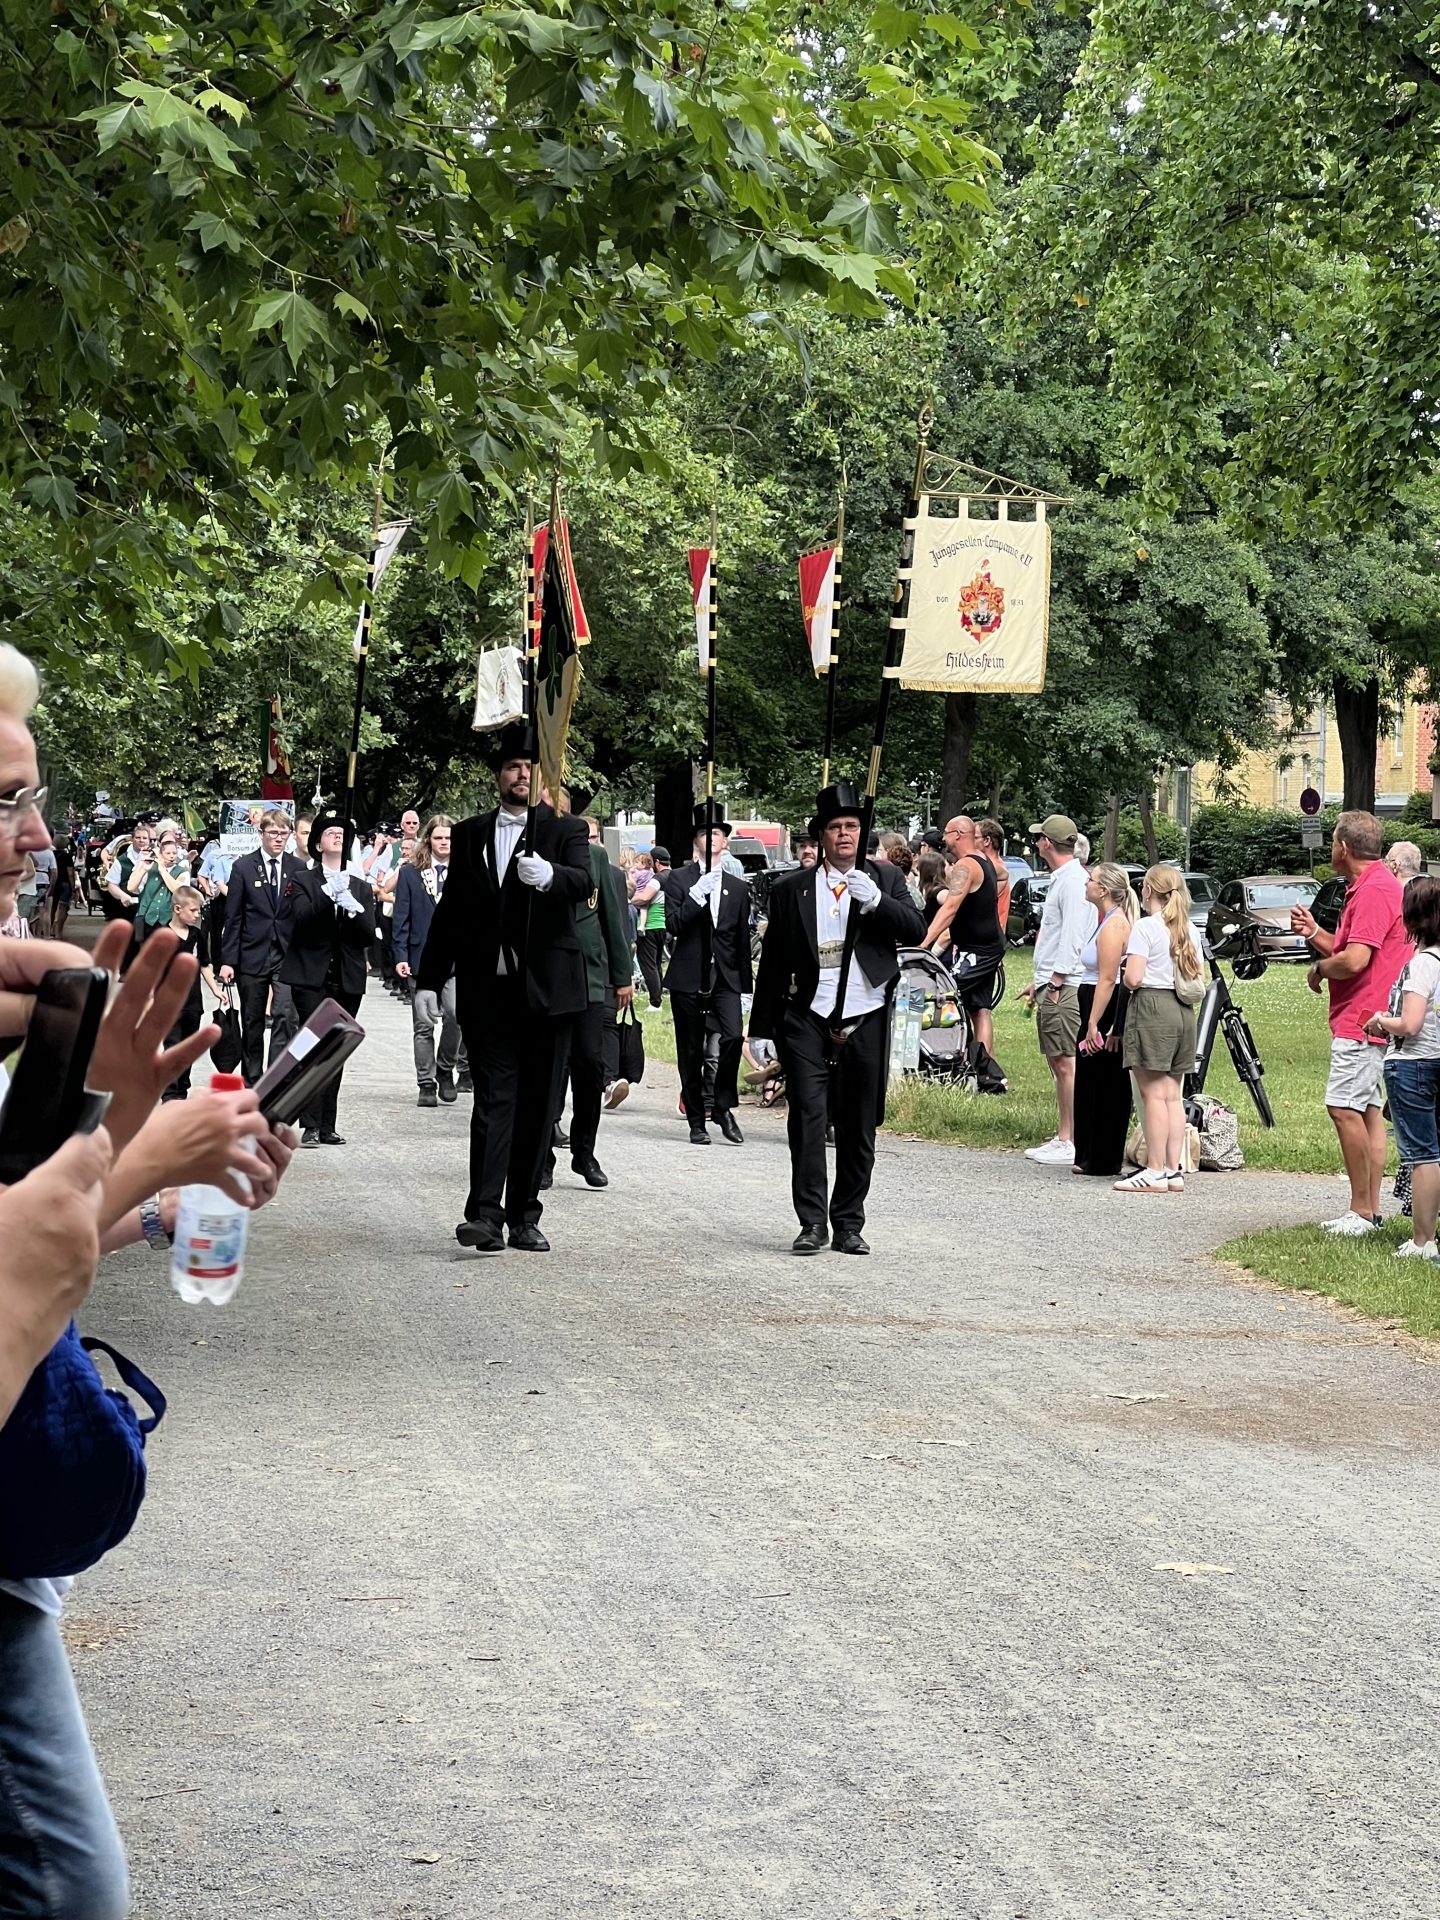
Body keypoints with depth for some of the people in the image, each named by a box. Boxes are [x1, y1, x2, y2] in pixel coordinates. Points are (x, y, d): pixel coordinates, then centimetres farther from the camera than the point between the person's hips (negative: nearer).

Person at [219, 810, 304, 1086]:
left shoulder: (298, 868, 5)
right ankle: (252, 1082, 18)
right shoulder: (243, 867, 2)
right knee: (252, 1023, 8)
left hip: (288, 956, 0)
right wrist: (228, 960, -4)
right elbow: (233, 917, 0)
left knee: (286, 1017, -14)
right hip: (253, 956, 0)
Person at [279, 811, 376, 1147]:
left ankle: (327, 1126, 8)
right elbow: (300, 918, -10)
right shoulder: (301, 881, 7)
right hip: (312, 976, -4)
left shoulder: (361, 888, 17)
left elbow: (369, 934, 6)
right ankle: (310, 1126, -15)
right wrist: (329, 892, -19)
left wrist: (352, 908, -10)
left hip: (347, 980, 4)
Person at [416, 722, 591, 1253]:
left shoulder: (565, 831, 5)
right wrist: (429, 979, 12)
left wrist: (548, 875, -36)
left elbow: (582, 881, -14)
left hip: (546, 989, -1)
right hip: (487, 990, 1)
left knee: (538, 1104, 3)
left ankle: (524, 1217, 10)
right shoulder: (469, 834, 13)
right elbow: (450, 909, 15)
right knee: (495, 1098, -7)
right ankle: (485, 1214, -15)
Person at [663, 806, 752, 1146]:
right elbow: (673, 926, -7)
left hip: (725, 977, 1)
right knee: (691, 1051, 2)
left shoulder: (738, 888, 13)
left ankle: (724, 1107, -4)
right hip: (688, 977, -1)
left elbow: (743, 942, 14)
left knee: (733, 1036, -19)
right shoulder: (678, 879, 5)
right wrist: (697, 895, -18)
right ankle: (697, 1122, 12)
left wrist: (744, 987, 11)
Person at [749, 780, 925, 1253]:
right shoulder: (791, 889, 6)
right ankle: (812, 1222, -7)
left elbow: (915, 931, -4)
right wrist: (762, 1029, 7)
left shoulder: (885, 878, 8)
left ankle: (848, 1224, 13)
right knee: (807, 1118, -10)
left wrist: (876, 900, -20)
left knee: (858, 1128, 5)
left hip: (865, 1022, 1)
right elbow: (772, 964, 8)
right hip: (807, 1019, -1)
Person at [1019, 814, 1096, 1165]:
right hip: (1051, 984, 11)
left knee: (1066, 1063, -10)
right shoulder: (1060, 880, 20)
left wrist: (1056, 982, -21)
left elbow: (1073, 937, -19)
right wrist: (1039, 982, 24)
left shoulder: (1073, 880, -13)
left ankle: (1072, 1144, -11)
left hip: (1064, 988, -11)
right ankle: (1063, 1139, 17)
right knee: (1057, 1062, 12)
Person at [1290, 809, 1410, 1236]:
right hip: (1364, 1021, 11)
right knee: (1368, 1111, 10)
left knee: (1344, 1108, -14)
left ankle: (1362, 1209, -13)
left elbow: (1354, 961, -25)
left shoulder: (1375, 890, -17)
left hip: (1362, 1021, -11)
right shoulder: (1368, 887, 19)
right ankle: (1370, 1209, 13)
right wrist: (1315, 934, 11)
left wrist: (1319, 968, -6)